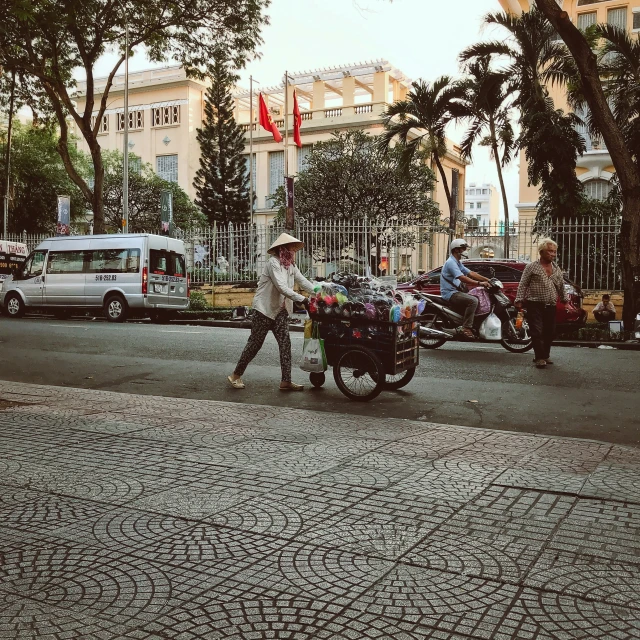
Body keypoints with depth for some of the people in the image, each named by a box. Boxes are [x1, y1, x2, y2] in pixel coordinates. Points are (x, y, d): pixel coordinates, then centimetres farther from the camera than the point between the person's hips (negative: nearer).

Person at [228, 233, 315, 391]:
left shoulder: (291, 265, 9)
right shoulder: (273, 263, -17)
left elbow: (303, 281, 2)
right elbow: (282, 287, -27)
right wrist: (302, 299, -33)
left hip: (280, 311, 8)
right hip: (265, 309, -8)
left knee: (285, 343, -1)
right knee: (255, 343, 0)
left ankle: (286, 381, 0)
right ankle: (236, 375, 14)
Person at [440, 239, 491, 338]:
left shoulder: (458, 263, 19)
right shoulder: (451, 262, -15)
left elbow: (471, 273, 15)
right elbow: (462, 278, -26)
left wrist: (487, 280, 5)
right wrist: (480, 283, -29)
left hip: (455, 292, 11)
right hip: (450, 293, -11)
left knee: (477, 299, 12)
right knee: (473, 301, -27)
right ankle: (466, 328, -27)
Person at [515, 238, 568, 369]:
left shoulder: (557, 269, 15)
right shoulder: (532, 267, -1)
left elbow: (561, 286, 24)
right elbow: (522, 285, -4)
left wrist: (565, 300, 23)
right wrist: (519, 300, -12)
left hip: (551, 306, 5)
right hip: (535, 305, -5)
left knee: (550, 332, 8)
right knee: (537, 332, -10)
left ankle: (546, 355, 23)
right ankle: (539, 358, -5)